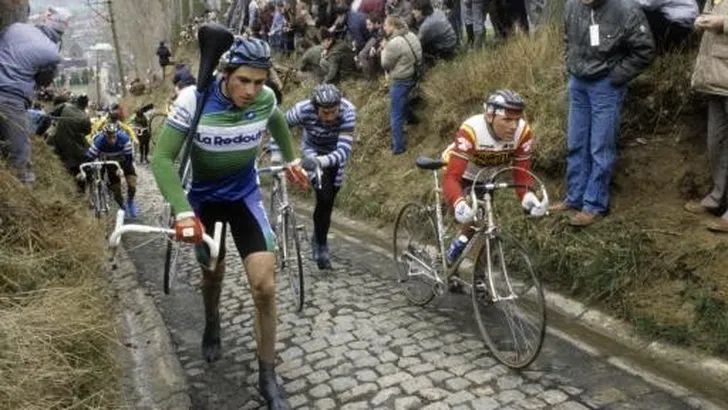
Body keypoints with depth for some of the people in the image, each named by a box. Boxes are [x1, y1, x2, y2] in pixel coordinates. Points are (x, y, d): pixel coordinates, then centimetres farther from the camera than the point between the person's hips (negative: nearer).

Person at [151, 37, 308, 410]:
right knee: (213, 273, 19)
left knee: (265, 286, -11)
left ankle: (268, 377, 5)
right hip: (205, 198, -1)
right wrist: (183, 212, -39)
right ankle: (211, 325, 56)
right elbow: (162, 159, -27)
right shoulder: (194, 100, -26)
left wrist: (291, 160, 21)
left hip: (245, 196, 1)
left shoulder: (265, 99, -17)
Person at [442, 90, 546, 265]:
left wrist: (528, 197, -46)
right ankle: (463, 240, 7)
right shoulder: (471, 130, -41)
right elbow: (451, 177, -46)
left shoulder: (524, 133, -29)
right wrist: (459, 204, -64)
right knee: (469, 215, -24)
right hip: (461, 173, -3)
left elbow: (522, 174, -25)